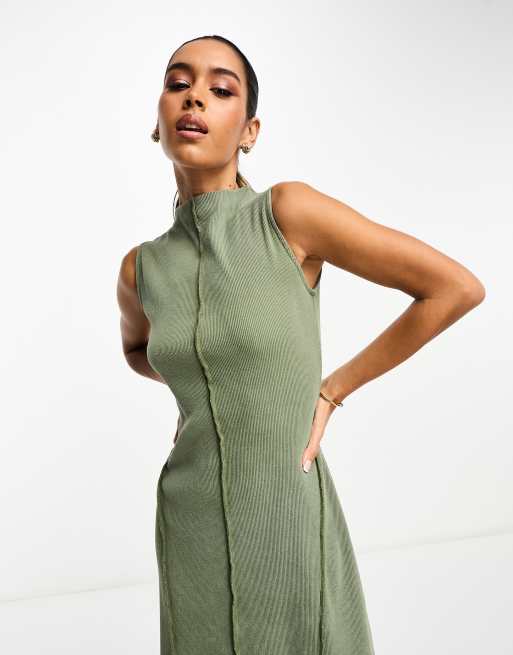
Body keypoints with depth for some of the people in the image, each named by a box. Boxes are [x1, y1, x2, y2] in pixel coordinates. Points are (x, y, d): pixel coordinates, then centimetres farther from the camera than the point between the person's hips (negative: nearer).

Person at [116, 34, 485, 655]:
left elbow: (458, 287, -13)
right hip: (194, 527, 4)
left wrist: (330, 392, -9)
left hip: (291, 522, -3)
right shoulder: (141, 267, -1)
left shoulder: (291, 211, -14)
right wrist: (202, 391, 3)